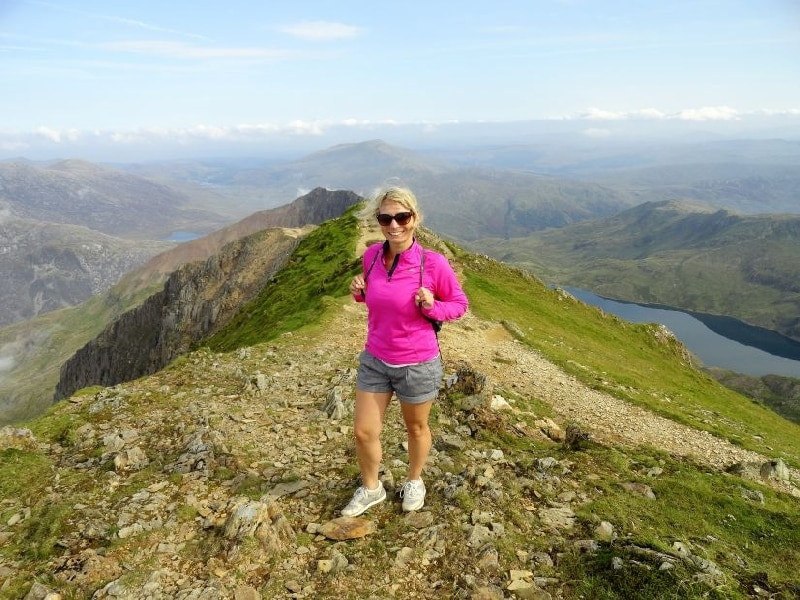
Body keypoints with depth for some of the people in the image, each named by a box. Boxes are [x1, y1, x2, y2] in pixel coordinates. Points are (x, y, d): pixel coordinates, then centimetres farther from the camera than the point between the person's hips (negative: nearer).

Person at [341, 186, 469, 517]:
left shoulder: (433, 263, -20)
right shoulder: (372, 255, -6)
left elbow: (460, 303, -5)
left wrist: (432, 307, -24)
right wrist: (359, 291, -8)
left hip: (418, 364, -4)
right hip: (374, 360, 4)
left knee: (416, 428, 20)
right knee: (363, 431, 11)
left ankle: (414, 481, 49)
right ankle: (370, 488, 40)